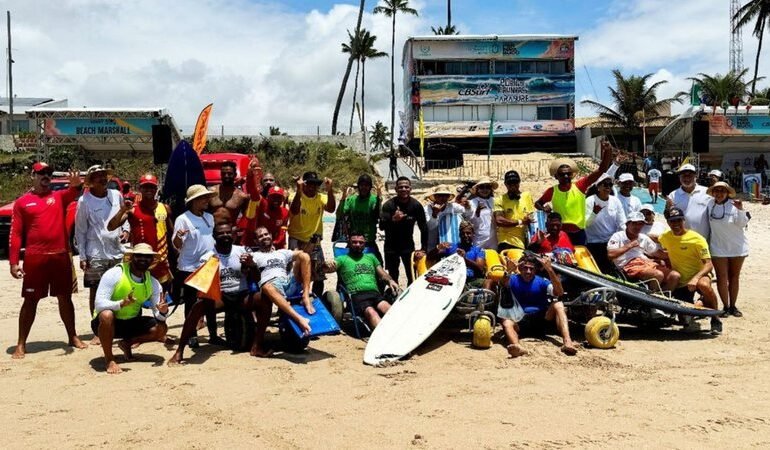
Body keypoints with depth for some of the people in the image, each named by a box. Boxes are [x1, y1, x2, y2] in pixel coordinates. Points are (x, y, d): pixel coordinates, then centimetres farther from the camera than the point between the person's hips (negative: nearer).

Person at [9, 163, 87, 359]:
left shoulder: (59, 196, 9)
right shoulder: (22, 202, 5)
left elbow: (72, 194, -15)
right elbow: (15, 234, 2)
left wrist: (75, 185, -40)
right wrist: (14, 262, -5)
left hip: (61, 256, 2)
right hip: (35, 258, -2)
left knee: (65, 297, 11)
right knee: (30, 300, 3)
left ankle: (72, 337, 22)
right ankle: (21, 344, 10)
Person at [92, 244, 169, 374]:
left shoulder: (153, 283, -4)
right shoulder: (114, 274, -19)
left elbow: (158, 315, -7)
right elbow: (99, 304, -26)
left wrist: (162, 312, -32)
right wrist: (121, 304, -44)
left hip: (131, 323, 5)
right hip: (107, 323, -4)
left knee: (161, 328, -15)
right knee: (107, 315, -38)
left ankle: (127, 344, 11)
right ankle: (109, 359, -16)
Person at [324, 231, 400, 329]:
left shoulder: (371, 257, 31)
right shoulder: (342, 259, 19)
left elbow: (382, 274, 25)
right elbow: (329, 268, 2)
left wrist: (390, 281, 2)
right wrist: (328, 266, -23)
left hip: (375, 293, 3)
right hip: (356, 295, -3)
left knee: (388, 309, -31)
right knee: (371, 312, -35)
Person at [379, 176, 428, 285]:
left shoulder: (416, 205, -8)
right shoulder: (388, 205, -12)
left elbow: (424, 228, -2)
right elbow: (382, 226, -19)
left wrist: (423, 249, -6)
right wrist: (393, 220, -39)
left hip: (408, 245, 1)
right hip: (391, 246, -1)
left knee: (412, 275, -3)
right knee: (392, 276, 2)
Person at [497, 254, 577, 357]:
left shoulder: (541, 281, 0)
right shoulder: (514, 280, 1)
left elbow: (559, 292, -17)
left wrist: (549, 270, -28)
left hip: (542, 318, 1)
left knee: (558, 305, -24)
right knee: (507, 323, -31)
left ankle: (568, 342, -43)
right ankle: (518, 347, -65)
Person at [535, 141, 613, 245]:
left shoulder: (579, 186, -10)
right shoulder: (552, 191, -6)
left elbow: (601, 170, -16)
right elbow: (537, 203, 11)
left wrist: (607, 151, -30)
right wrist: (544, 209, -12)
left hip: (579, 233, 0)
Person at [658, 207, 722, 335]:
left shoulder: (697, 239, -13)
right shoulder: (665, 237, 1)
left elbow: (708, 264, -19)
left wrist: (696, 278, -36)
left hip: (699, 276, -5)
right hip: (680, 282, 5)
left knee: (704, 285, -40)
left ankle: (715, 319, -19)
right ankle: (698, 304, 33)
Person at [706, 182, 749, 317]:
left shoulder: (734, 204, -12)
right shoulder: (710, 204, -5)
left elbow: (742, 223, -17)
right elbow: (707, 222, 11)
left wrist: (740, 210, -30)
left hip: (737, 247, -1)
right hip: (718, 248, 1)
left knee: (734, 277, 11)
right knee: (722, 277, 1)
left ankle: (733, 306, 21)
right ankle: (726, 307, 11)